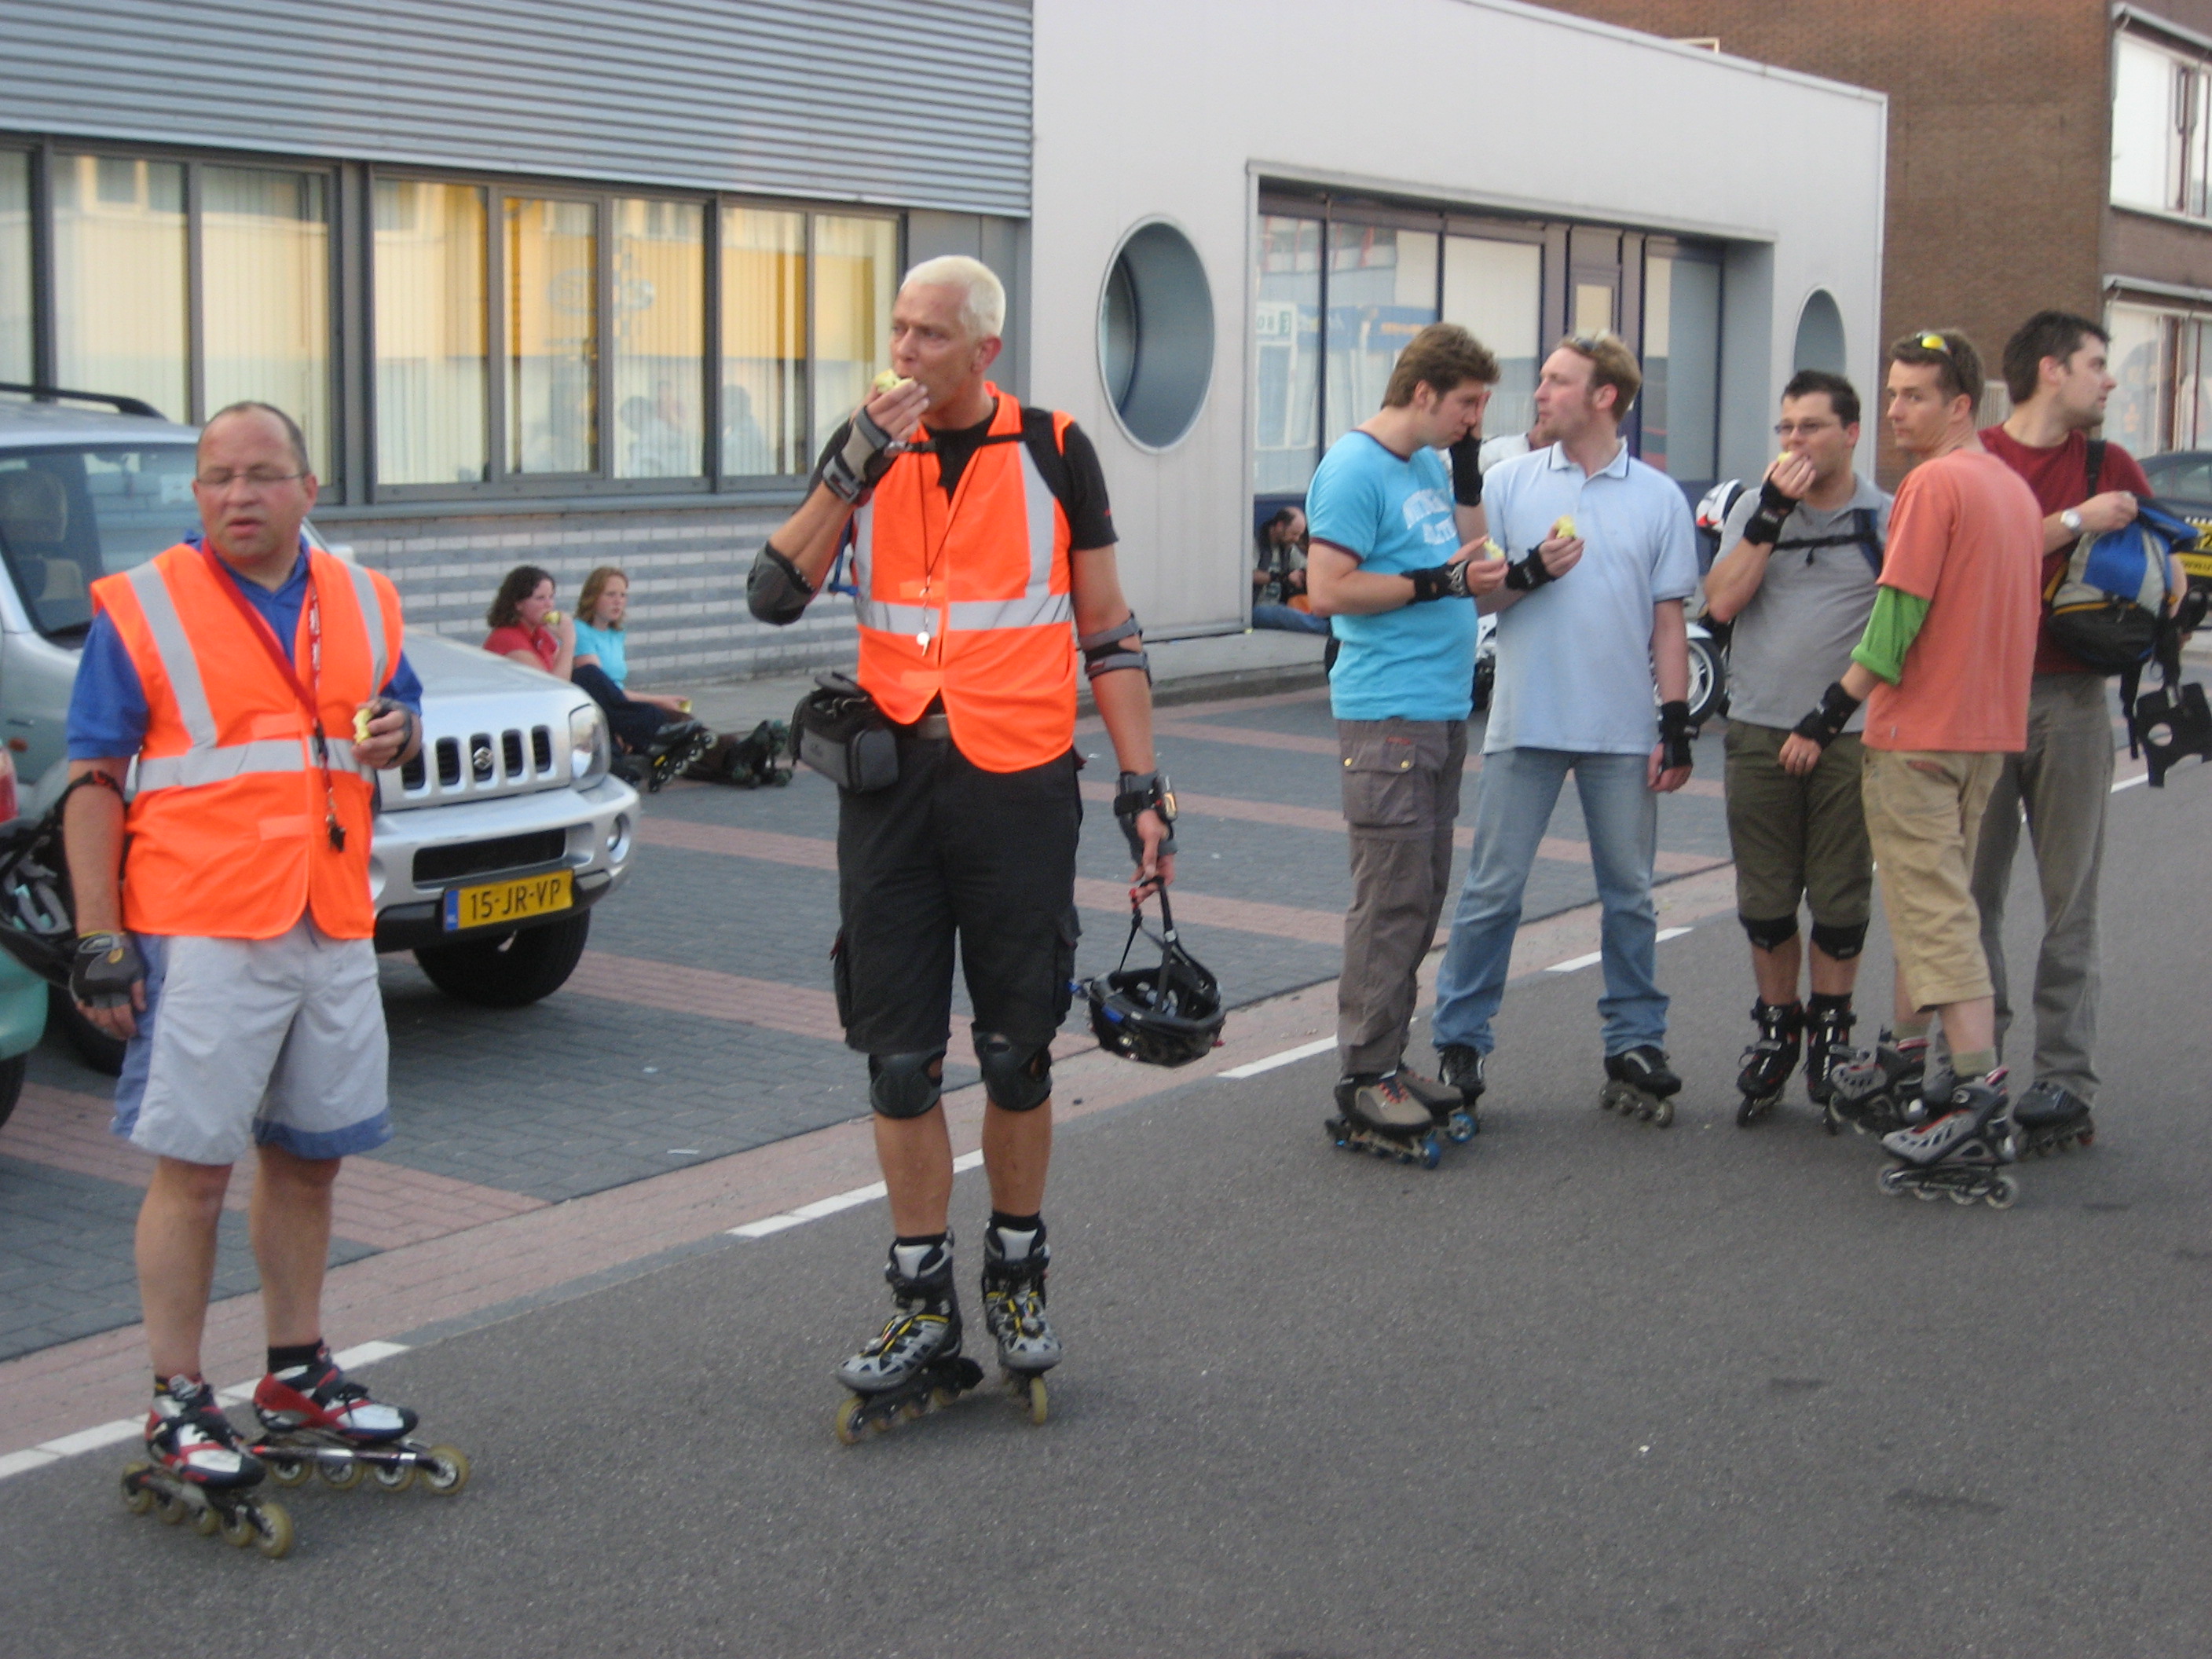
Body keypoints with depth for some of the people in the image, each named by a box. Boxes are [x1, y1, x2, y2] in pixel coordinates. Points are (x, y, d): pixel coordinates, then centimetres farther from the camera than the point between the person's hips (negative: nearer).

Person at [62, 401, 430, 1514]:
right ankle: (176, 1405, 9)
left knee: (308, 1160, 14)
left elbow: (401, 711, 26)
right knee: (193, 1170, -2)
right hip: (200, 936, -5)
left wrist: (399, 732, -1)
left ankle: (296, 1372, 28)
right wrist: (98, 943, -10)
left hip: (334, 932, 5)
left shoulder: (363, 602, 11)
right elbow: (93, 784, -4)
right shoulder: (140, 608, -3)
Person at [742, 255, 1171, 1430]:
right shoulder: (867, 447, 5)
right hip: (891, 780, 2)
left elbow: (1106, 630, 5)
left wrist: (1141, 786, 0)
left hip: (1018, 784, -2)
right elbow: (773, 596, -6)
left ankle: (1016, 1277, 26)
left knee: (1017, 1053, 7)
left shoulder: (1053, 452, 0)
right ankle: (923, 1310, 18)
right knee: (899, 1058, 5)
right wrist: (853, 470, -16)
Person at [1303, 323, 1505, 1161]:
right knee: (1392, 897, -9)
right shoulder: (1355, 468, -12)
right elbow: (1329, 590, -19)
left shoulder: (1430, 463, 16)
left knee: (1422, 894, 12)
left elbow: (1466, 558, 21)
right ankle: (1365, 1080, -3)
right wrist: (1437, 582, -17)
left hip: (1442, 708, 10)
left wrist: (1468, 465, 11)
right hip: (1386, 713, -10)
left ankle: (1387, 1061, 20)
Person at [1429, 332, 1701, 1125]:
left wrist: (1677, 724, 0)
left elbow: (1668, 618, 6)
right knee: (1493, 888, 1)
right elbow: (1474, 596, 5)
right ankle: (1459, 1044, 11)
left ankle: (1636, 1048, 17)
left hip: (1623, 731, 1)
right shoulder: (1509, 481, 4)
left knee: (1629, 894, 8)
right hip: (1526, 723, -1)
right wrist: (1529, 574, -16)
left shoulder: (1659, 497, 5)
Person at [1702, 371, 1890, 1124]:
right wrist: (1773, 512, -11)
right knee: (1765, 899, 8)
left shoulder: (1886, 517, 2)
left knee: (1841, 898, 4)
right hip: (1761, 730, 2)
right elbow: (1722, 602, -6)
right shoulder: (1756, 509, 7)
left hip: (1851, 735, -2)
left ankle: (1831, 1029, 21)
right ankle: (1777, 1027, 23)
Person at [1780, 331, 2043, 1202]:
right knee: (1931, 902, 18)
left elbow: (1896, 617, -19)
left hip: (1918, 734, -9)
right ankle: (1902, 1065, 27)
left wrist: (1828, 714, -14)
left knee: (1934, 913, -9)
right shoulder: (2014, 487, 15)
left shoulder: (1934, 484, -14)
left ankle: (1981, 1094, -15)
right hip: (1991, 729, 9)